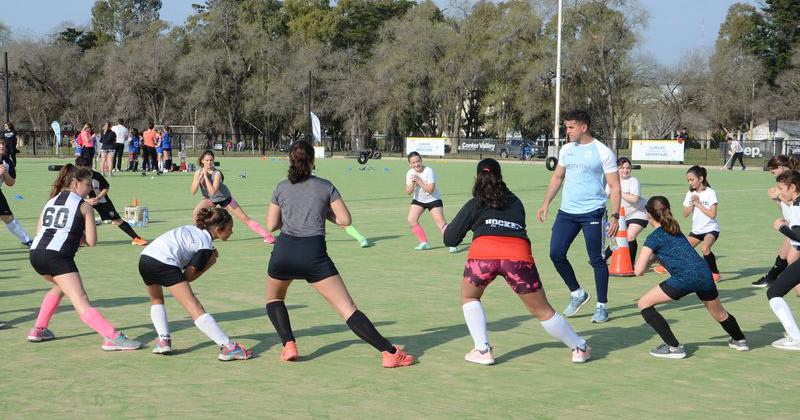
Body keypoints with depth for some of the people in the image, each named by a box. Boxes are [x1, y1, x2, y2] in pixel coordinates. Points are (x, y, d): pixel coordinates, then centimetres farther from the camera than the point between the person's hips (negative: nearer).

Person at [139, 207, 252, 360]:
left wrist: (208, 257, 12)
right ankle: (227, 347, -12)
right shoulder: (206, 246, 2)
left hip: (145, 257, 8)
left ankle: (163, 340, 18)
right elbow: (188, 277, 1)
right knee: (195, 308, -9)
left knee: (156, 300, 33)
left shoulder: (194, 229, 24)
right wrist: (210, 263, 11)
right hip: (164, 264, -8)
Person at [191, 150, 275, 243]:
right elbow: (193, 192, -20)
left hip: (225, 198, -4)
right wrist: (200, 177, -31)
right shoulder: (198, 173, -15)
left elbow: (213, 191, -41)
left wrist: (206, 176, -40)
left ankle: (267, 236, -3)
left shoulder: (217, 173, -29)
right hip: (210, 199, 4)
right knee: (196, 212, -20)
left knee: (245, 218, -6)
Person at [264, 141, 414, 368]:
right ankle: (389, 353, -11)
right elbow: (345, 219, 5)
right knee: (348, 308, -3)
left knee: (274, 299, 30)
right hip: (313, 254, -1)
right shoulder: (325, 186, 6)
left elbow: (271, 225, 14)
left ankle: (288, 345, 12)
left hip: (284, 251, 1)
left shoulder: (281, 187, 10)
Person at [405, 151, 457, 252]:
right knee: (411, 220, -8)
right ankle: (424, 243, 5)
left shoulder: (429, 171, -23)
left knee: (440, 222, -14)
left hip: (433, 200, -5)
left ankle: (452, 244, -8)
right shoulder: (410, 173, -8)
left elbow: (430, 190, -29)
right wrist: (412, 182, -26)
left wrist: (419, 181, -34)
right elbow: (408, 192, -10)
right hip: (418, 200, 5)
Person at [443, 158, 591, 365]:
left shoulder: (474, 205, 24)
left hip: (483, 251, -2)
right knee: (542, 310, 18)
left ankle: (482, 351, 17)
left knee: (469, 297, 27)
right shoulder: (516, 202, 31)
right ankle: (580, 348, 29)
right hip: (519, 253, 2)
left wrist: (447, 229, 42)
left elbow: (451, 239, 19)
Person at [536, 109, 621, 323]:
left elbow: (614, 186, -6)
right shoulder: (566, 150, 10)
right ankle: (577, 293, 20)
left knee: (596, 259, -2)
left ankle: (602, 306, 10)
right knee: (556, 253, 1)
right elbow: (557, 177, 22)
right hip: (567, 212, 6)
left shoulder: (602, 152, -7)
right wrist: (546, 203, 12)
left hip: (592, 213, -6)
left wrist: (615, 216, -14)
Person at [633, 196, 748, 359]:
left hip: (684, 278, -8)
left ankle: (674, 347, 0)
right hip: (704, 274, 8)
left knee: (644, 304, 4)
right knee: (719, 314, 32)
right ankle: (740, 340, 54)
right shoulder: (676, 230, 22)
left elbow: (639, 271, -4)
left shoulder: (654, 237, 2)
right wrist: (656, 257, 31)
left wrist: (648, 260, 16)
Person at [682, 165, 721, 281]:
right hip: (696, 230, 6)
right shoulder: (690, 194, 2)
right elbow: (685, 214, 0)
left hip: (710, 229, -6)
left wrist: (698, 204, -17)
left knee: (705, 248, -30)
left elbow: (712, 214, -19)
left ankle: (715, 273, -17)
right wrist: (692, 204, -16)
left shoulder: (710, 193, -12)